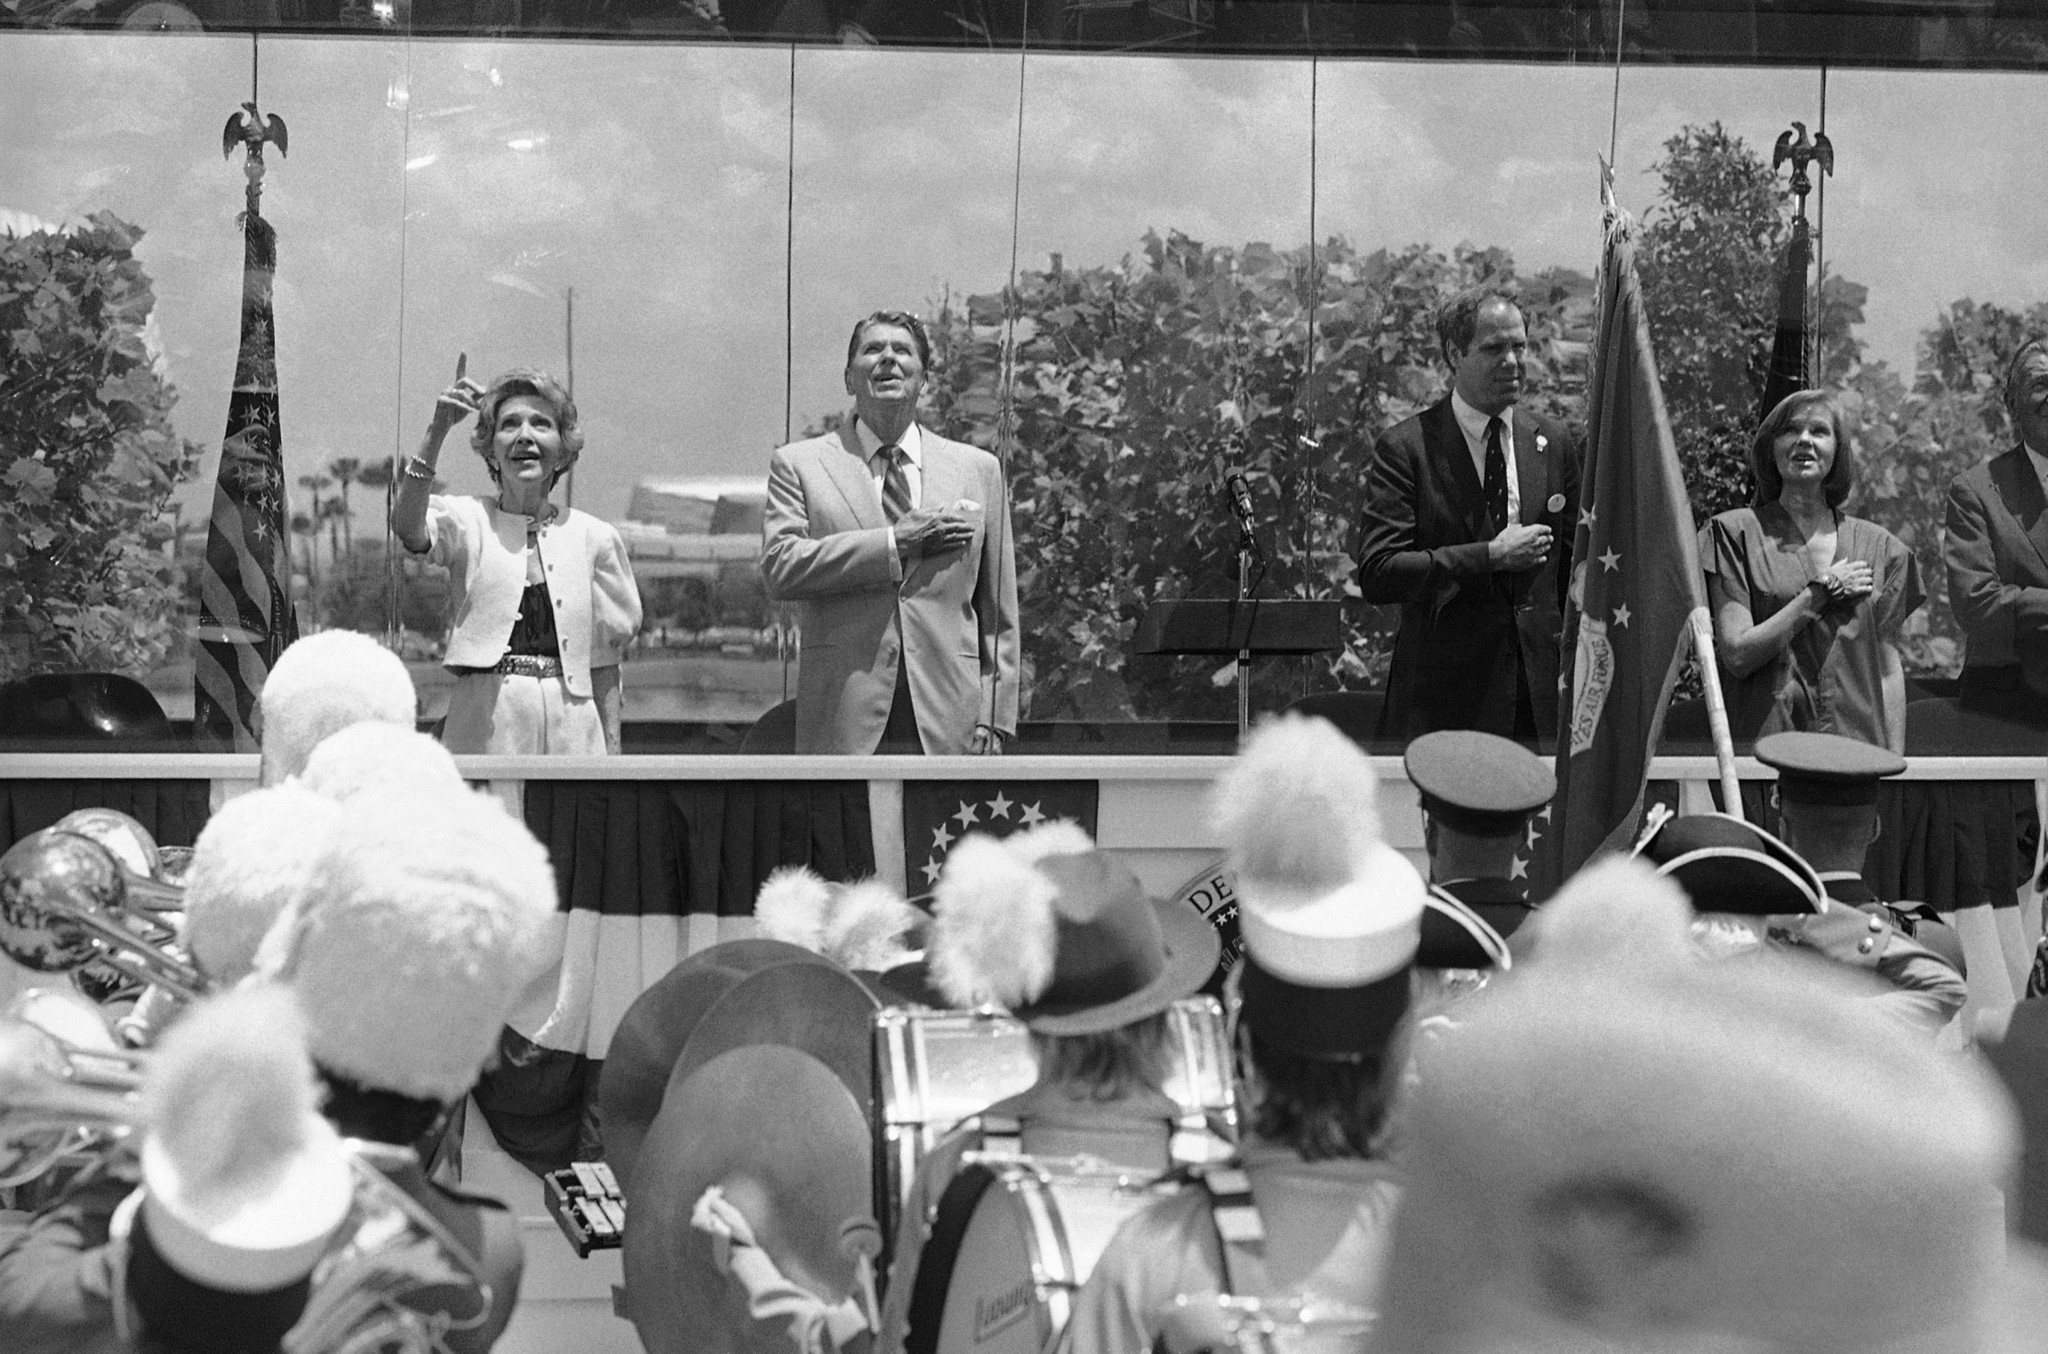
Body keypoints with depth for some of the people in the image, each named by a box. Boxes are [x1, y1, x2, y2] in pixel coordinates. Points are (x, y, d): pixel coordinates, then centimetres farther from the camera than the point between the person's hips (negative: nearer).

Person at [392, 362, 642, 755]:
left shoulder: (594, 537, 8)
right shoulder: (468, 522, 4)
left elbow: (604, 660, 10)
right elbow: (407, 527, -19)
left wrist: (611, 749, 4)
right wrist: (437, 432, -27)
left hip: (570, 724, 2)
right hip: (485, 722, -1)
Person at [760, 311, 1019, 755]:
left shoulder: (978, 469, 14)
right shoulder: (798, 464, 10)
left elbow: (998, 616, 13)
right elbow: (779, 568, -7)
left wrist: (993, 720, 5)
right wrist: (895, 543, -10)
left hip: (949, 726, 2)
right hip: (844, 723, -1)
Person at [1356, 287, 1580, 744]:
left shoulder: (1554, 445, 10)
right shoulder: (1405, 447, -5)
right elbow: (1376, 574, -14)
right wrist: (1489, 556, -17)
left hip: (1541, 694, 4)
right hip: (1441, 698, -4)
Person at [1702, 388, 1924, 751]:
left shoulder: (1877, 546, 12)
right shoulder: (1735, 532, 3)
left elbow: (1889, 671, 11)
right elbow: (1737, 656, -6)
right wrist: (1822, 593, -6)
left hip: (1857, 739, 2)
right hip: (1767, 739, -2)